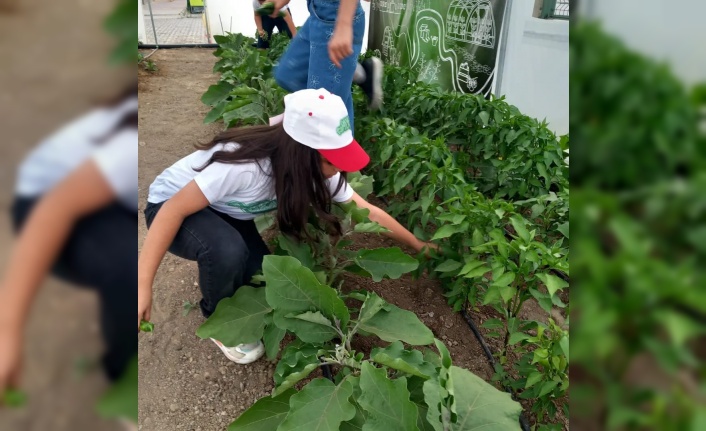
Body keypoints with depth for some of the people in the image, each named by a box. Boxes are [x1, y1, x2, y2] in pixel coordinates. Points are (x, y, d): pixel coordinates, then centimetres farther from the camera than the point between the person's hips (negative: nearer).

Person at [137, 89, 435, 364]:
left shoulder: (314, 168, -18)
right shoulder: (246, 166, -39)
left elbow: (366, 211, -10)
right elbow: (174, 210, -32)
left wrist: (419, 246, -6)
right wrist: (143, 286, -33)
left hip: (226, 213, 5)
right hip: (172, 207, -5)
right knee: (227, 250, -35)